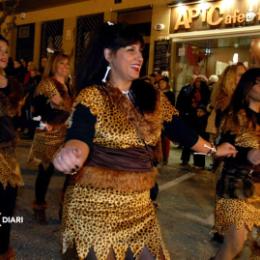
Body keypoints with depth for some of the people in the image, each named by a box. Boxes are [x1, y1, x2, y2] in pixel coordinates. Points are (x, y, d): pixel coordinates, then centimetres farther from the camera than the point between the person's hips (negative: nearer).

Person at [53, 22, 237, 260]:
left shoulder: (153, 97, 5)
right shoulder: (92, 96, -11)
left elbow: (180, 130, 15)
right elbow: (80, 138, -25)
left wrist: (213, 149, 21)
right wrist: (71, 154, -48)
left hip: (139, 203, 5)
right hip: (95, 203, -5)